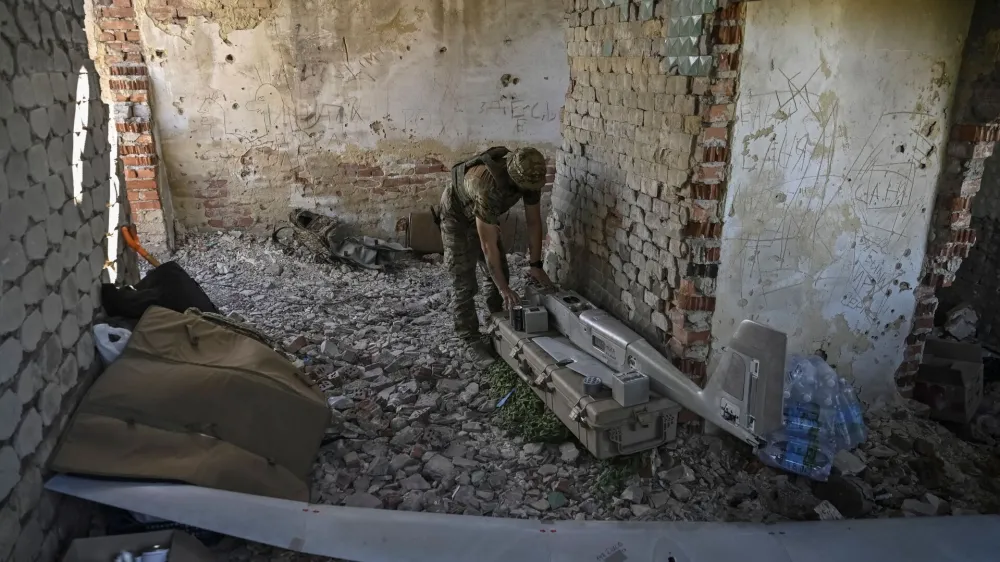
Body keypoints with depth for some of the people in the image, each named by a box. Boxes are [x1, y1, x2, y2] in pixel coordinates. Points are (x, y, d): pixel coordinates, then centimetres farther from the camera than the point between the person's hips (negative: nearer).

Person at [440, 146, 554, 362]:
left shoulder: (529, 177, -24)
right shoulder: (488, 187, -44)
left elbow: (534, 222, -12)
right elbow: (488, 245, -38)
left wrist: (536, 265, -13)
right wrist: (504, 288, -32)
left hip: (485, 216, 7)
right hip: (457, 216, -6)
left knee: (500, 274, 8)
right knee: (464, 282, -6)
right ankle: (471, 339, 5)